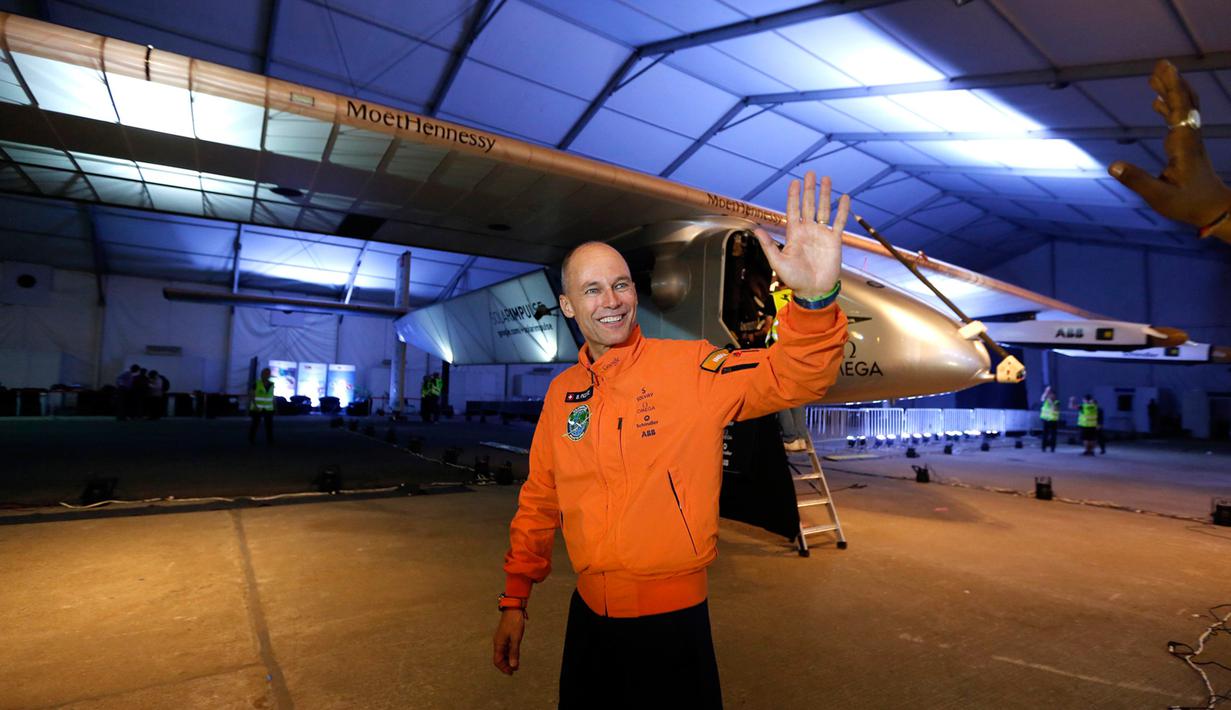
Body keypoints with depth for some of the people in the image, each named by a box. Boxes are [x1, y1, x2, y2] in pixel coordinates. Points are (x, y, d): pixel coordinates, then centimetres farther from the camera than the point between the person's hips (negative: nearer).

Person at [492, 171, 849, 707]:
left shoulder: (690, 368, -14)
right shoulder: (561, 392, -1)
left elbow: (791, 377, -25)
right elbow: (539, 502, 6)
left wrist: (814, 297, -44)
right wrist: (514, 601, 8)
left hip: (674, 615, -3)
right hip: (590, 612, 4)